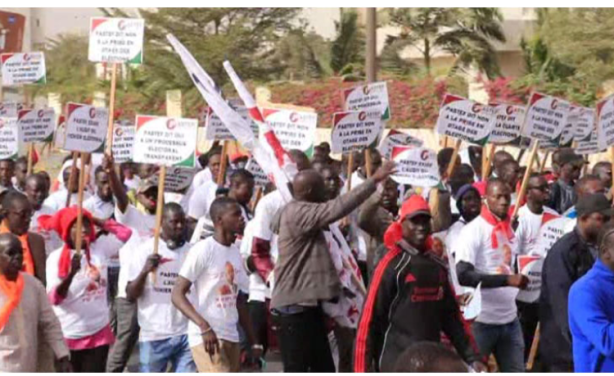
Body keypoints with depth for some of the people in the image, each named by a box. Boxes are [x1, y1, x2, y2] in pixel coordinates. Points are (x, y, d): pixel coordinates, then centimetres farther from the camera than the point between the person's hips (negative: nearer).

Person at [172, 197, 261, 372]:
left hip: (231, 338, 8)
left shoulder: (236, 253, 12)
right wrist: (204, 327, -26)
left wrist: (254, 341, 15)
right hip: (206, 338, -8)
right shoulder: (203, 250, -11)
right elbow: (177, 294, -14)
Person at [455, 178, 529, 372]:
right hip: (481, 321, -7)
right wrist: (507, 279, -26)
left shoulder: (509, 229, 11)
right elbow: (463, 275, -22)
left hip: (510, 320, 7)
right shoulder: (474, 230, -12)